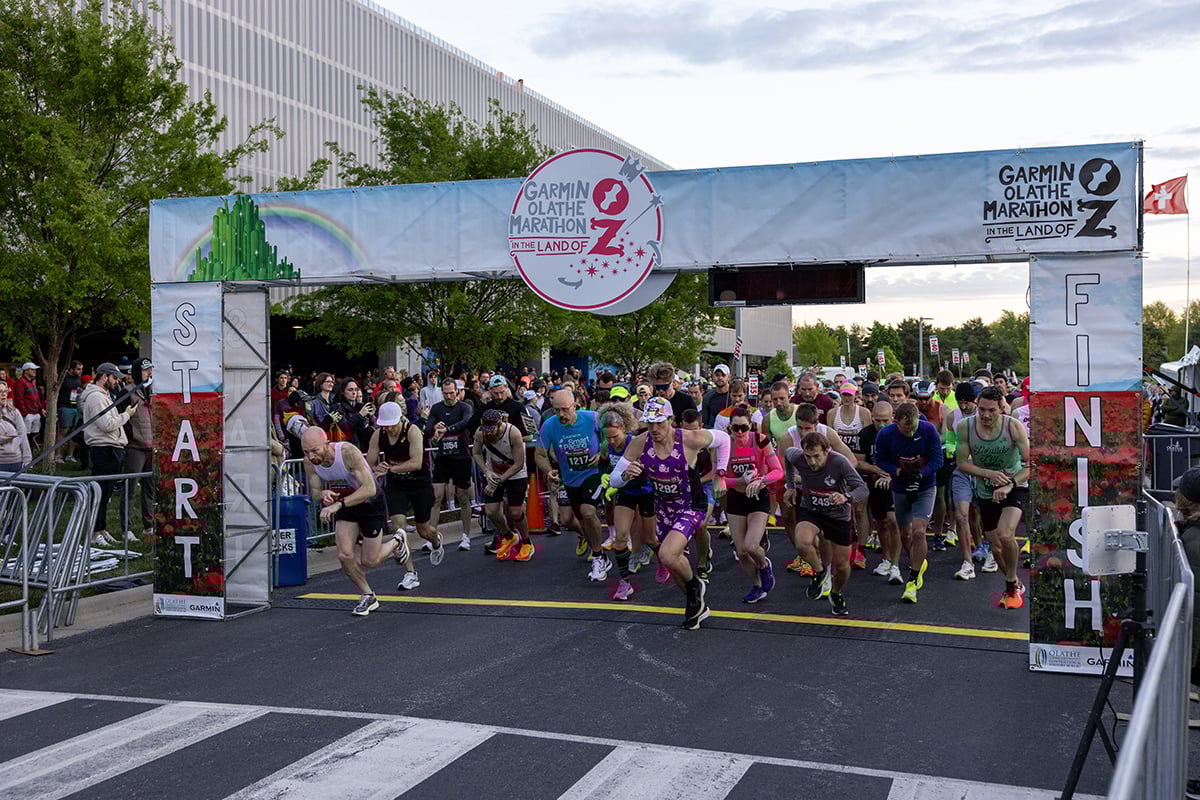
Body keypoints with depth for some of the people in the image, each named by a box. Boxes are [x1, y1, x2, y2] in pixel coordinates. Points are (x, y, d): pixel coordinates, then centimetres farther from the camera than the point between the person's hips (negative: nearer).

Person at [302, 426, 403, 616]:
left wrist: (338, 504, -49)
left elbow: (370, 489, -40)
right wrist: (323, 496, -34)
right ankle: (368, 596, 14)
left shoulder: (348, 452, -35)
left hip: (371, 503, -4)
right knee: (344, 556, -10)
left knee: (369, 561, 1)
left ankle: (396, 542, 34)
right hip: (345, 505, 4)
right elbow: (315, 495, -8)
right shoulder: (309, 462, -19)